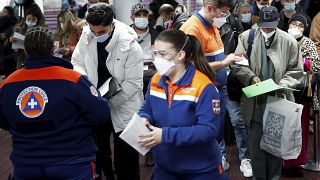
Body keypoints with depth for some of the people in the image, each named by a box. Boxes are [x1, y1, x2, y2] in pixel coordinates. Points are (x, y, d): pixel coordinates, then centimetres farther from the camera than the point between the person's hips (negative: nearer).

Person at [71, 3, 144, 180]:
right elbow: (77, 63, 4)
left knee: (125, 162, 8)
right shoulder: (86, 38, -8)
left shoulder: (130, 46, -21)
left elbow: (133, 83, -20)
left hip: (123, 110, -4)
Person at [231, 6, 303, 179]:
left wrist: (284, 84, -13)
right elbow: (237, 63, 2)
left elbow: (296, 70, 3)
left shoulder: (289, 41, 0)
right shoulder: (246, 37, 0)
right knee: (256, 144, 10)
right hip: (255, 101, 0)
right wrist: (251, 77, -14)